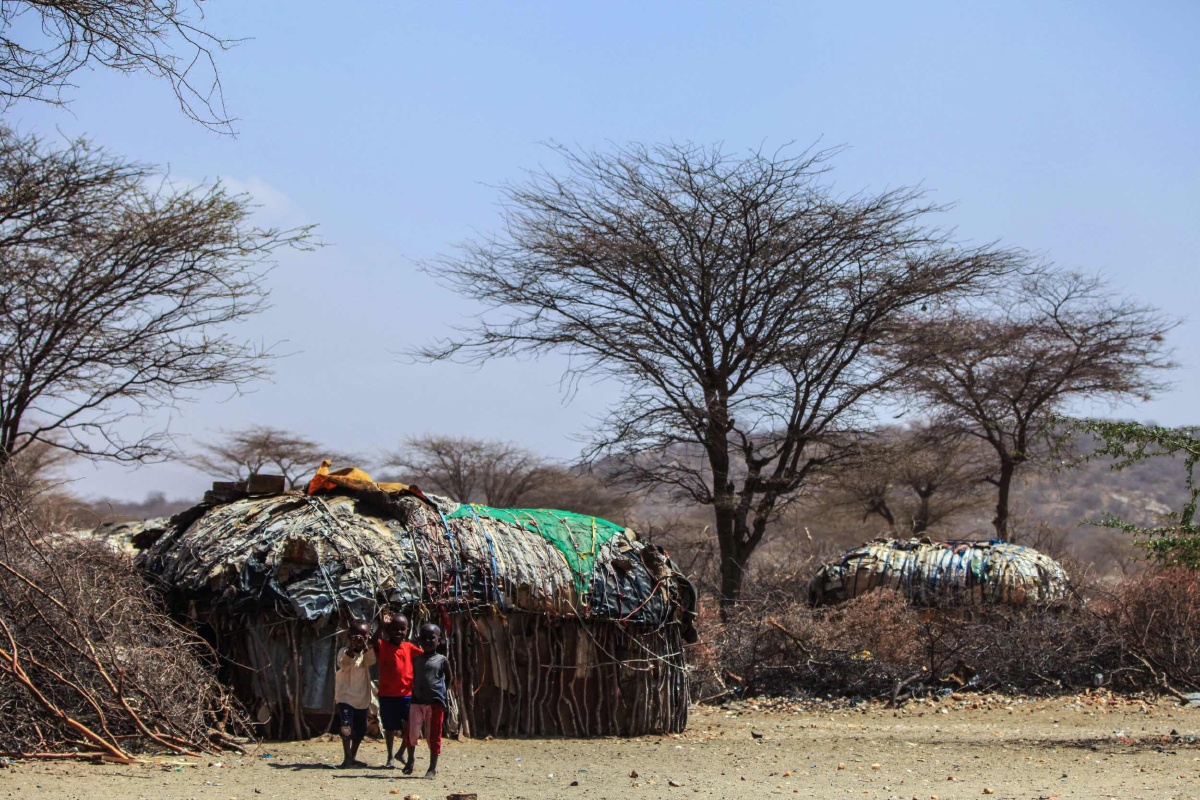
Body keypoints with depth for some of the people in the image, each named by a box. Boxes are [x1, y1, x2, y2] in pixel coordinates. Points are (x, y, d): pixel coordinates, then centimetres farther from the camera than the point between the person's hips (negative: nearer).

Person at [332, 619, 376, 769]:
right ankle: (347, 758, -13)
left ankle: (353, 757, 27)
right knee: (346, 728, -18)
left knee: (360, 729, 12)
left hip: (362, 698, 6)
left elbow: (371, 660, -13)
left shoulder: (366, 652, 8)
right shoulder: (344, 651, -6)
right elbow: (344, 663, -26)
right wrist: (352, 648, -39)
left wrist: (365, 646, -25)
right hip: (346, 696, -5)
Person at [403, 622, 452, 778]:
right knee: (412, 733, -4)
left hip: (435, 702, -2)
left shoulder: (442, 660, 1)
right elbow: (413, 677, 15)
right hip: (417, 701, 2)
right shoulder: (416, 659, 8)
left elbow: (448, 679, 11)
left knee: (433, 736, 3)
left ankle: (433, 768, 11)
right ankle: (410, 758, 22)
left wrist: (441, 691, 6)